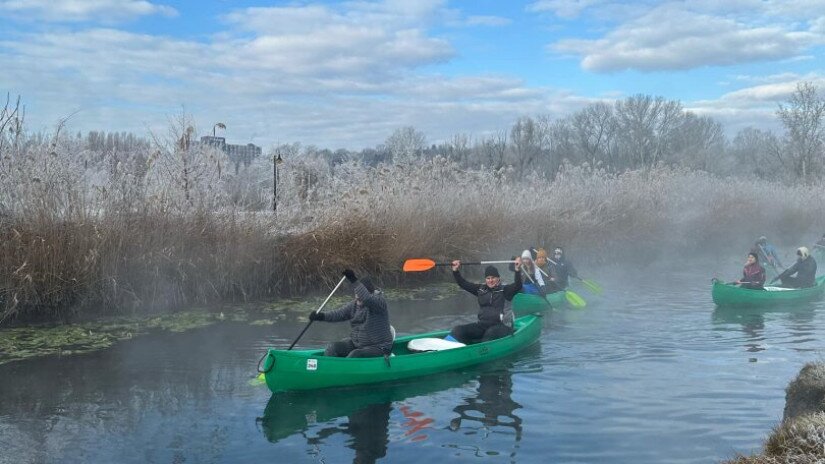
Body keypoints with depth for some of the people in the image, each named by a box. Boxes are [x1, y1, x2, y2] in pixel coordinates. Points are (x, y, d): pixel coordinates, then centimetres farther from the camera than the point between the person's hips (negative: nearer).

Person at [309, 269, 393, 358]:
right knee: (332, 348, -9)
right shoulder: (354, 304, 6)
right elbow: (339, 313, -2)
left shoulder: (379, 302, -16)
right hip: (355, 343, 7)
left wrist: (353, 280, -40)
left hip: (379, 348, -7)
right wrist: (322, 316, -19)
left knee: (355, 355, -32)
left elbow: (367, 298, -37)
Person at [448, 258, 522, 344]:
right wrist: (455, 271, -2)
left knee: (490, 333, -40)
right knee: (458, 330, -14)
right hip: (483, 324, 5)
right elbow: (463, 284, 12)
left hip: (502, 326, -5)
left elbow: (517, 286, -17)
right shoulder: (480, 289, 13)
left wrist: (517, 270, -33)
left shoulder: (504, 290, 0)